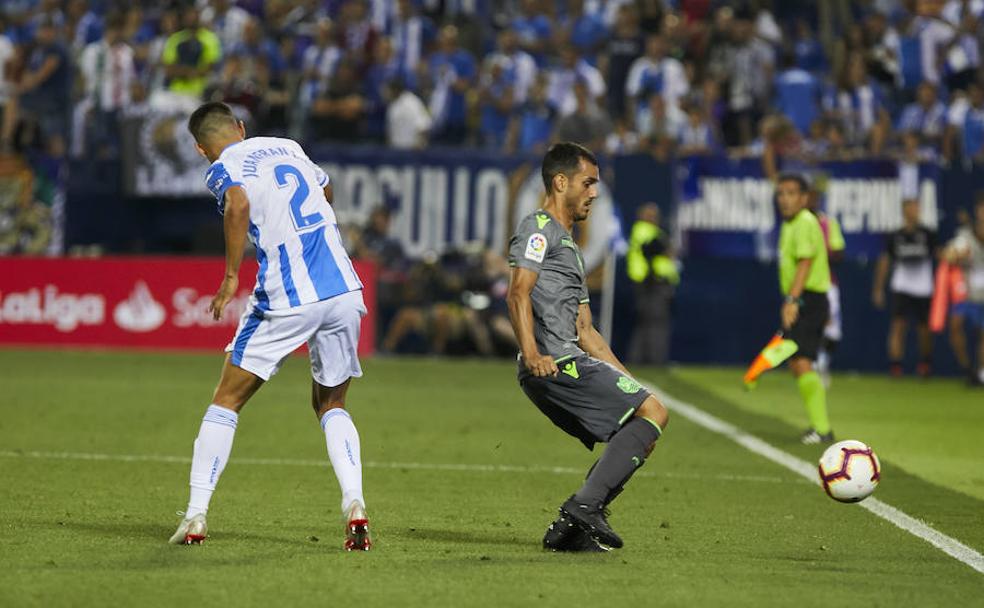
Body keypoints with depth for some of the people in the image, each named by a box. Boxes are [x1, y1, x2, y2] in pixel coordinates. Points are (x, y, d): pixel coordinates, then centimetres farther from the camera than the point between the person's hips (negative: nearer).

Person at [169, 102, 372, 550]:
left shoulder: (222, 168, 0)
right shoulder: (286, 147, 18)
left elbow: (239, 204, -24)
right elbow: (325, 190, 37)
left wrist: (231, 276, -17)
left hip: (288, 301, -5)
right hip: (344, 291, 5)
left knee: (226, 401, 10)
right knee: (331, 405, 20)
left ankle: (195, 515, 4)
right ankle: (354, 504, -3)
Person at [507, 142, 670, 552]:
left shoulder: (569, 247, 31)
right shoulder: (539, 228, 0)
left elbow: (584, 330, 31)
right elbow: (518, 293, -15)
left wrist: (627, 382, 23)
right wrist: (532, 355, -29)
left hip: (573, 362, 10)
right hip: (555, 362, -10)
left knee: (636, 440, 10)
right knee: (652, 413, -16)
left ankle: (571, 529, 4)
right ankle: (584, 506, -23)